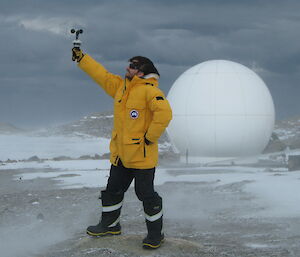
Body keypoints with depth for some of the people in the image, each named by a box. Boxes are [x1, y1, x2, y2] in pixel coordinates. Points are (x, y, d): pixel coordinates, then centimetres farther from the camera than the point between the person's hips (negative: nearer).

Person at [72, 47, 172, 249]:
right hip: (120, 154, 9)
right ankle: (110, 225, 37)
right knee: (113, 190, 20)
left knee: (146, 195, 0)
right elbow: (100, 74, 16)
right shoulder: (120, 85, 10)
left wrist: (150, 138, -22)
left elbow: (164, 113, -27)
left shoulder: (149, 89, -16)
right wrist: (81, 58, 12)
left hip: (142, 155, -8)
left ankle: (156, 233, 14)